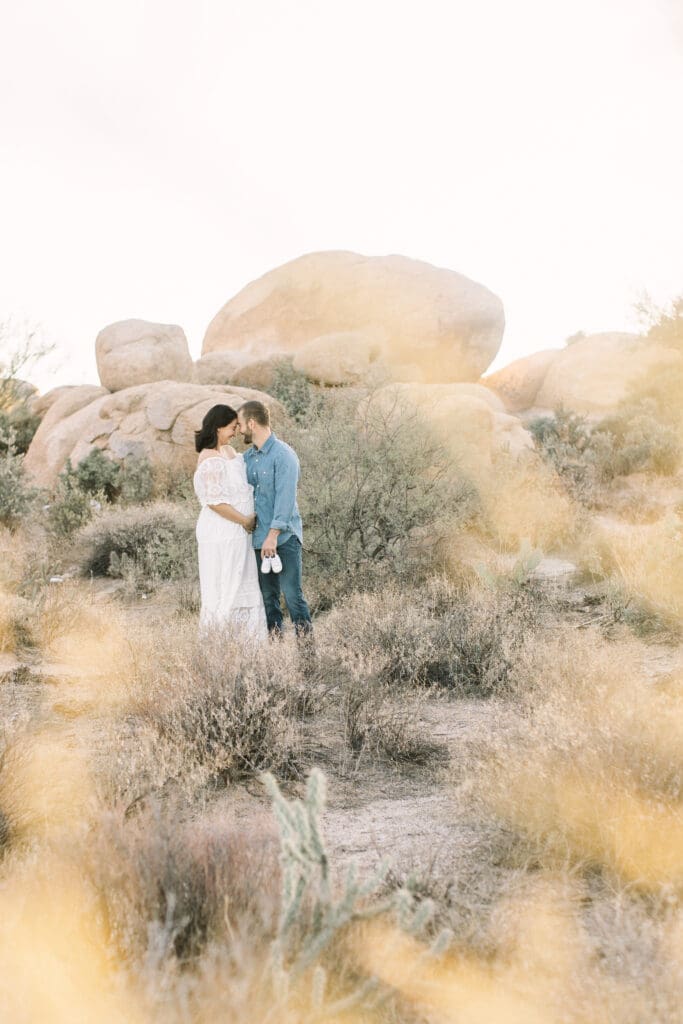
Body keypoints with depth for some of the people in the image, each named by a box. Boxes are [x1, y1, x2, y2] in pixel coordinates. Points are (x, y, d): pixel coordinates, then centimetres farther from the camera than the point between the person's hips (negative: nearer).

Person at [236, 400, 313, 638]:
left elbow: (285, 497, -16)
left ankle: (306, 638, -1)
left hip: (284, 537, -7)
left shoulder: (283, 455, -10)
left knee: (292, 593, -8)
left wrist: (273, 534, -21)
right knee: (267, 596, 8)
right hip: (259, 538, 7)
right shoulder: (248, 457, 13)